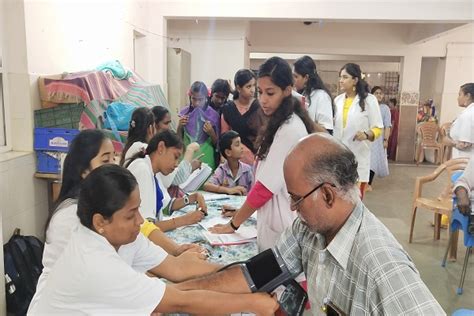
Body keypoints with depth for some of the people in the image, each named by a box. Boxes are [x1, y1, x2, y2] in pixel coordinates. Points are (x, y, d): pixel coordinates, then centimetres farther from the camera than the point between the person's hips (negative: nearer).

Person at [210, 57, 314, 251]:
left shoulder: (290, 129, -19)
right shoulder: (280, 124, 11)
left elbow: (266, 186, -19)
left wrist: (233, 224, -9)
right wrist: (242, 210, 10)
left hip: (281, 226, -9)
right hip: (276, 220, 9)